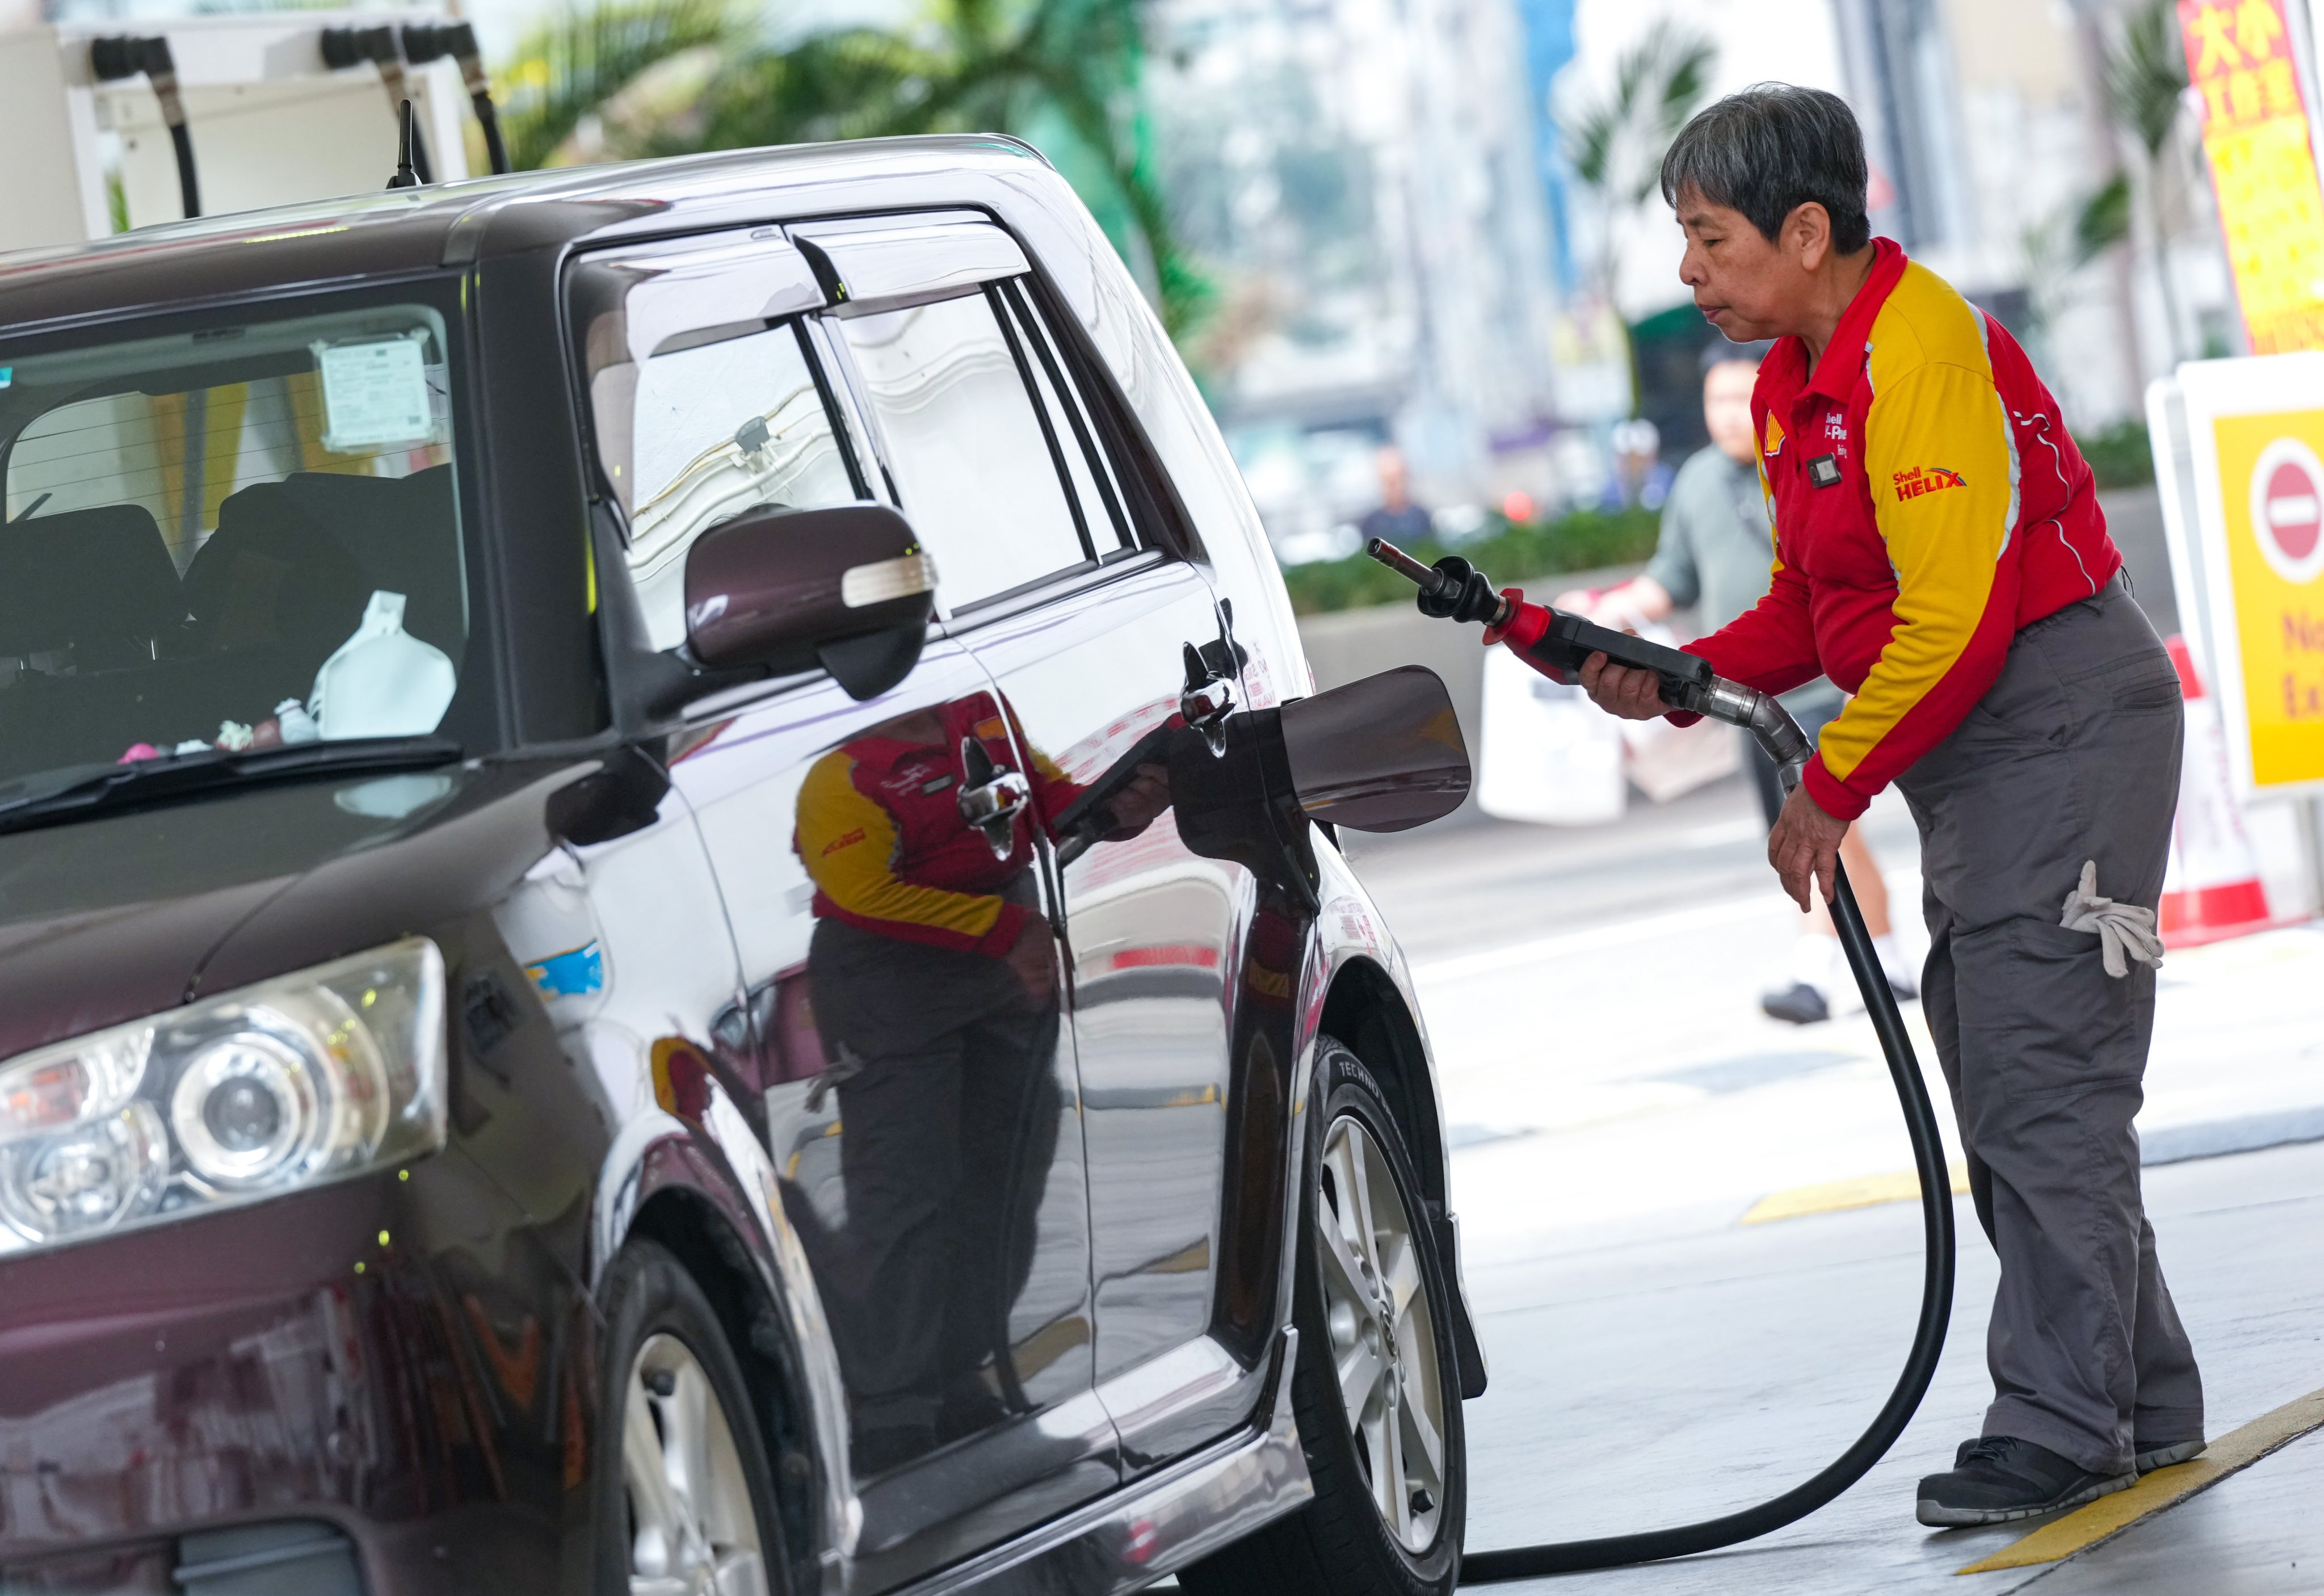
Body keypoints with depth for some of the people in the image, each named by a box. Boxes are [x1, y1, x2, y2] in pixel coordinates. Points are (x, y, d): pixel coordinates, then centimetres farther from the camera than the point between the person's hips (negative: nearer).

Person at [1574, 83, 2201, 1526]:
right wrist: (1687, 679, 0)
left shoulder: (1923, 351, -20)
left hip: (2066, 728, -10)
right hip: (1973, 758, 10)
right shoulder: (1794, 387, 11)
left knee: (2043, 1089, -11)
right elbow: (1815, 603, 17)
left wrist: (1833, 790, -17)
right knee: (2006, 1099, 12)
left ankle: (2058, 1427, -8)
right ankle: (2144, 1404, 19)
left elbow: (1953, 619, -23)